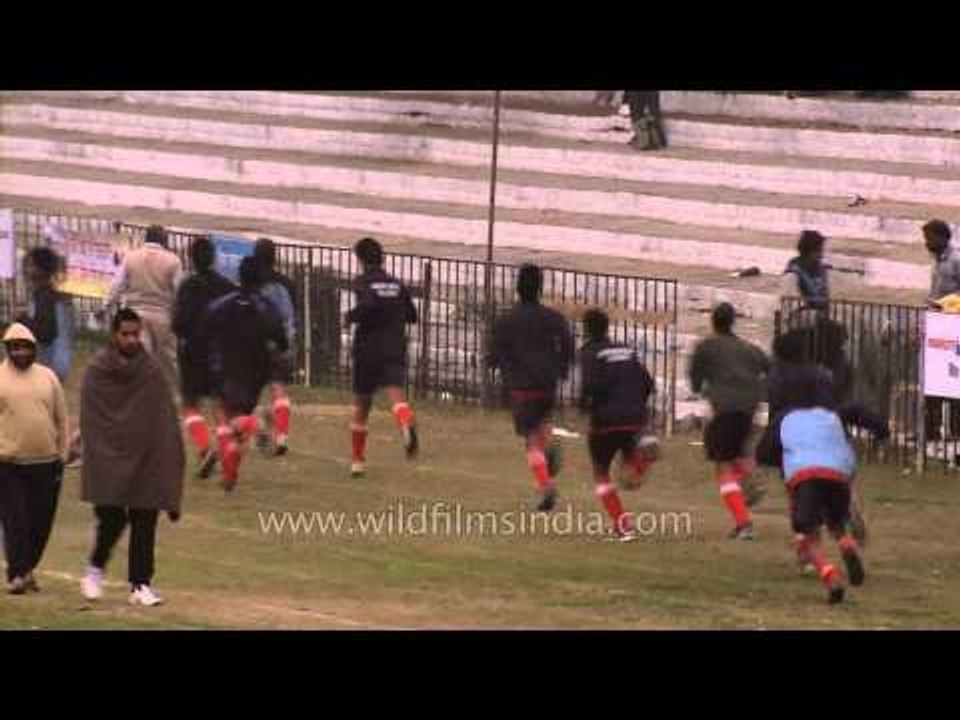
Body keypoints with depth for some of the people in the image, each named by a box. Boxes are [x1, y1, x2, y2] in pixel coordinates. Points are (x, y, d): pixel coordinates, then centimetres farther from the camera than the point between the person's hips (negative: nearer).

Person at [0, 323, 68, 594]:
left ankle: (27, 569, 21)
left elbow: (61, 419, 13)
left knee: (41, 522, 6)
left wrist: (61, 455, 10)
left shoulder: (48, 377, 9)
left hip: (46, 463, 3)